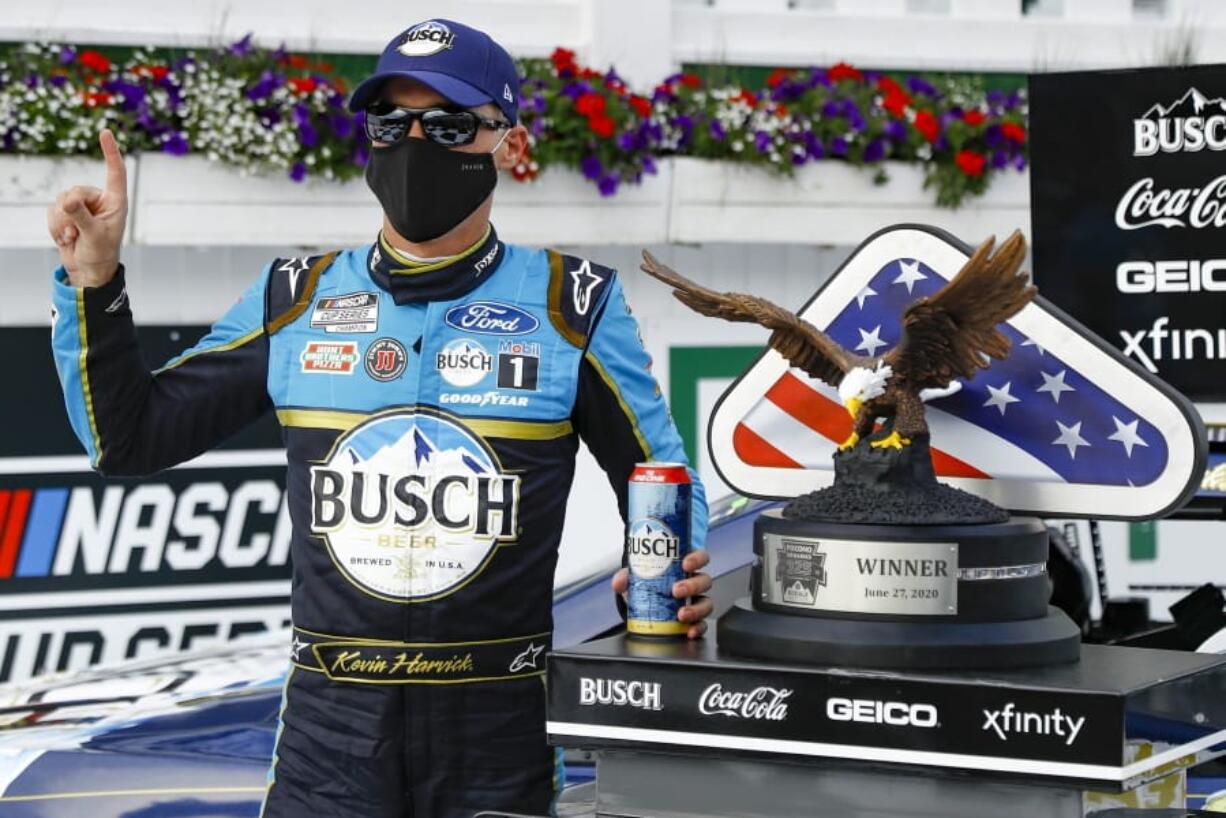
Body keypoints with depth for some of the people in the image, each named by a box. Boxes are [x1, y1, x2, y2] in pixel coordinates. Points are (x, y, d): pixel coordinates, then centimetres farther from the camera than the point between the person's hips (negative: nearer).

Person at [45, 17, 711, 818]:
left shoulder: (572, 304, -1)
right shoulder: (295, 299, 5)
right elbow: (128, 437, 10)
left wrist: (677, 580, -15)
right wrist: (94, 280, -1)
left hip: (499, 725, -2)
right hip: (330, 724, 2)